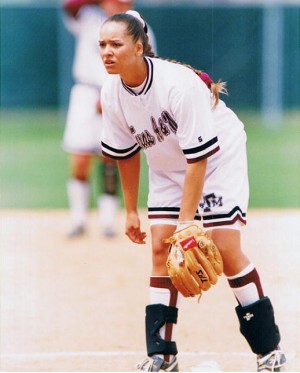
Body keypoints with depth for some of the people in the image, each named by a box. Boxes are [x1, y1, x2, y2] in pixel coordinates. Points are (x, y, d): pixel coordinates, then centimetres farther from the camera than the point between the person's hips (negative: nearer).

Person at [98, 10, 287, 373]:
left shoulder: (178, 84, -33)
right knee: (161, 248, -7)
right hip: (167, 165, 6)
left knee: (225, 249, -13)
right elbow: (126, 153, 3)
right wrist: (131, 211, 7)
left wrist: (186, 221, -30)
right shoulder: (112, 93, -13)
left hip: (219, 157, -6)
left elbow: (198, 158, -30)